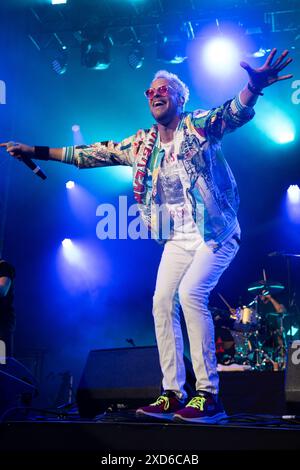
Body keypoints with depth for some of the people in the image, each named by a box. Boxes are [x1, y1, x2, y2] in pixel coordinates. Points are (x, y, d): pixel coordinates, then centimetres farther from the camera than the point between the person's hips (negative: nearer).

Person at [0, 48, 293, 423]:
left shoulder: (198, 125, -5)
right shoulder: (142, 143, 10)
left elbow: (234, 113, -24)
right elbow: (94, 153, 14)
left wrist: (254, 87, -47)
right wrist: (37, 151, 14)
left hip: (216, 234, -6)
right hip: (178, 240, 6)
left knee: (191, 293, -24)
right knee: (162, 302, -4)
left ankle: (208, 395, -16)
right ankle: (173, 396, 4)